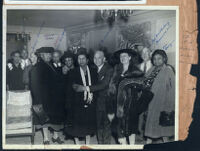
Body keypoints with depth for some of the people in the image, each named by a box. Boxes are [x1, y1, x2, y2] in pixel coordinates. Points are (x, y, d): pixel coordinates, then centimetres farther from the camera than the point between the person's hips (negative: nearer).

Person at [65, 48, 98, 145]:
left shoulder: (93, 71, 6)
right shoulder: (73, 72, -1)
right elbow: (69, 89, -3)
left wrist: (92, 96, -9)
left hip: (90, 103, 2)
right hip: (77, 104, -2)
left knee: (89, 125, 10)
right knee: (76, 126, 4)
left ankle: (87, 144, 24)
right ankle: (77, 144, 19)